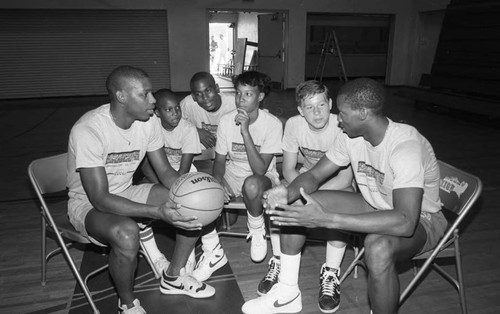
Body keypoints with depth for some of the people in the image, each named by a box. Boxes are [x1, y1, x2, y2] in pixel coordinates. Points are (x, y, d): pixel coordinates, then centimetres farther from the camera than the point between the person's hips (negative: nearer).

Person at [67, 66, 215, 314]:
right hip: (87, 203, -6)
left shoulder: (148, 124, -10)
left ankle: (173, 277, 12)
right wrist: (157, 212, -41)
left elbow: (165, 172, -2)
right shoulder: (87, 131, -29)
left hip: (127, 193, 6)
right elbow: (100, 199, -31)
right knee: (126, 232, -39)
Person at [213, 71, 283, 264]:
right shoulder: (226, 121, -7)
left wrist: (245, 131, -33)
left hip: (263, 179, -4)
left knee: (252, 184, -40)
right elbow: (220, 160, 1)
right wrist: (217, 182, -22)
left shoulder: (272, 124, -18)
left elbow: (260, 170, -26)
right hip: (232, 176, 5)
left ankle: (257, 230, -7)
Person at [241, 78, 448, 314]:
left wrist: (326, 219, -48)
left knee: (378, 246, -43)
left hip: (420, 219, -6)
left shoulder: (406, 146, -33)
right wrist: (288, 193, -29)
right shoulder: (351, 137, -10)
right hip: (374, 206, 7)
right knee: (292, 207, -6)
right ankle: (287, 293, 7)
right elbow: (314, 175, -4)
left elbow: (405, 222, -43)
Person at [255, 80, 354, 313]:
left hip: (337, 184, -3)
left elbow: (345, 179, -25)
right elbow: (288, 169, -8)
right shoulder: (293, 124, -15)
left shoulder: (342, 128, -25)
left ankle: (331, 274, -15)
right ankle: (278, 263, -5)